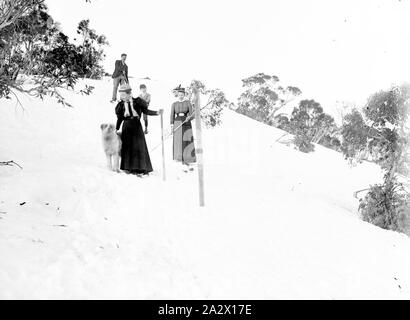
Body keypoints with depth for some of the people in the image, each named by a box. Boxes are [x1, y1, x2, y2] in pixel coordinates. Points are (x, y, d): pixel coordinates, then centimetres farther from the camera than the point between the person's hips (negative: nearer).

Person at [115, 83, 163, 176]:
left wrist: (156, 113, -16)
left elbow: (145, 111, -4)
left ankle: (141, 168, 2)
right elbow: (120, 118, 11)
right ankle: (129, 167, 11)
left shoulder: (136, 102, -5)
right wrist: (117, 129, 12)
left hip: (136, 126, -2)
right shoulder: (121, 104, 3)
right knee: (127, 147, 2)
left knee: (139, 146, -3)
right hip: (126, 126, 2)